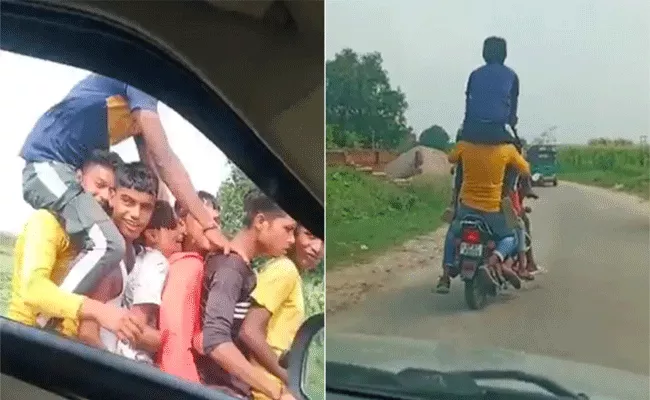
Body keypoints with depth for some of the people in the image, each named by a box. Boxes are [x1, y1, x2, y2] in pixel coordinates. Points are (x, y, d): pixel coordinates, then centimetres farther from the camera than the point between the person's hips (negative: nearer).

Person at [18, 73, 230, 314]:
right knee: (108, 246, -26)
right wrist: (209, 225, -19)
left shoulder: (141, 108, 16)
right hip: (46, 163, -10)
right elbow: (165, 160, -19)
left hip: (65, 170, 11)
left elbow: (153, 166, 15)